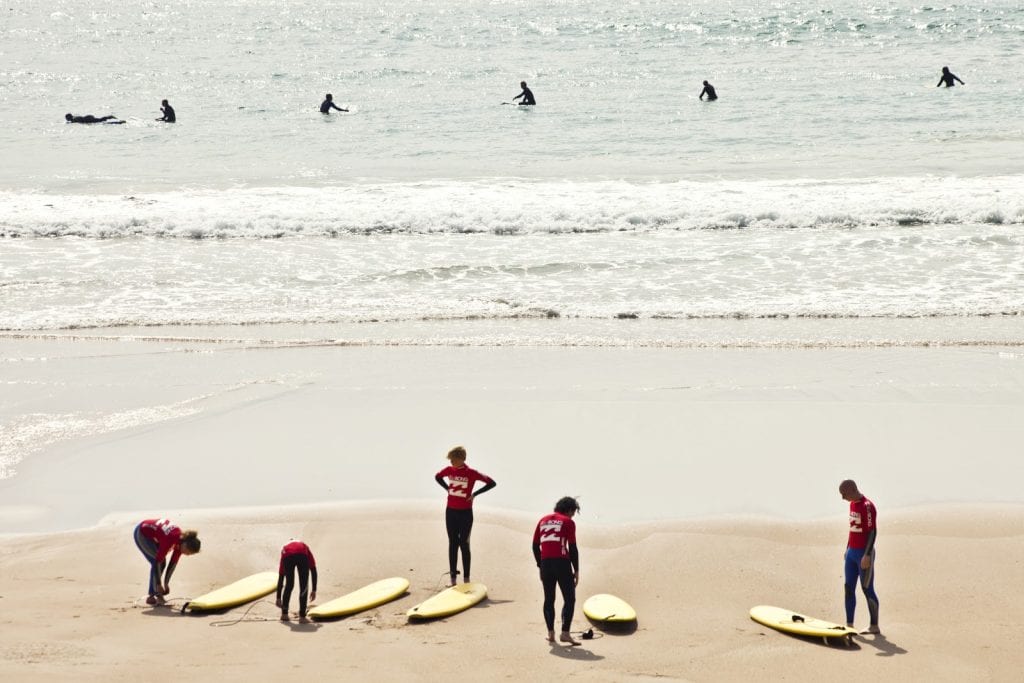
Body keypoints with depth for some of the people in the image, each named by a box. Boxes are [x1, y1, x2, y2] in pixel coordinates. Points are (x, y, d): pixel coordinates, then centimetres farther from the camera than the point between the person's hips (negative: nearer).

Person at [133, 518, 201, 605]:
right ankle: (152, 596, -13)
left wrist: (166, 583, 0)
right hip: (142, 533, -8)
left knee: (162, 563, 2)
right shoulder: (169, 540, -36)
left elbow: (173, 563, -4)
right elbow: (157, 562, -30)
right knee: (160, 563, -15)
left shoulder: (182, 539, -14)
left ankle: (155, 594, 11)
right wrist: (159, 585, -22)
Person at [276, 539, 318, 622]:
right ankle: (302, 616, 14)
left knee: (289, 586, 23)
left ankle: (284, 614, 26)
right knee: (303, 587, 14)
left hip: (287, 557, 1)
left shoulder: (285, 548, 43)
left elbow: (280, 577, 44)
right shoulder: (305, 547, 43)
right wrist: (314, 590, 33)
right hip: (302, 556, -1)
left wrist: (279, 598, 48)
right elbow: (313, 569, 32)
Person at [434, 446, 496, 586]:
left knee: (464, 544, 0)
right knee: (453, 544, 6)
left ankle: (466, 578, 7)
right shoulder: (449, 470, -1)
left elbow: (492, 483, -8)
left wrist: (474, 494, -10)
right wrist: (447, 489, 7)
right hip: (451, 511, 4)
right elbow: (437, 477, 21)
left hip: (465, 513, -4)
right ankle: (453, 577, 11)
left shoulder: (471, 473, -12)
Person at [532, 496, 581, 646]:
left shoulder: (543, 520, 18)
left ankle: (550, 633, 11)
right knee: (569, 599, 2)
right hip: (562, 563, -5)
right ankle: (565, 633, -7)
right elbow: (572, 548, -3)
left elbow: (535, 546, 16)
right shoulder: (568, 522, 2)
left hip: (545, 563, 5)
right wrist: (576, 571, 2)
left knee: (549, 599, 13)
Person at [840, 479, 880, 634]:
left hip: (864, 553, -9)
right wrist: (848, 549, 20)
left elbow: (872, 531, -19)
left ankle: (874, 626, 6)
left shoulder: (867, 506, -17)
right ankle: (849, 625, 10)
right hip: (852, 552, 9)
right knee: (849, 588, 7)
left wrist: (867, 555, -22)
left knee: (867, 589, -2)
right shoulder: (853, 504, 12)